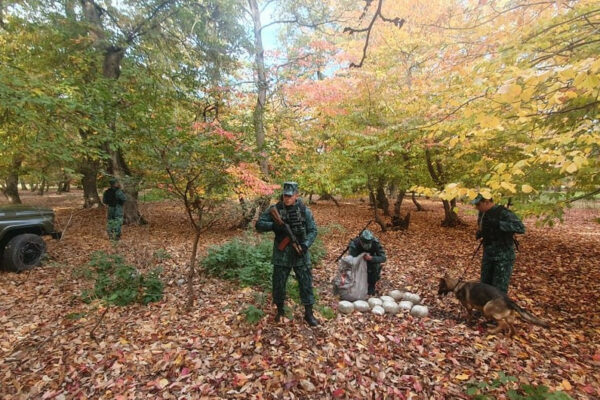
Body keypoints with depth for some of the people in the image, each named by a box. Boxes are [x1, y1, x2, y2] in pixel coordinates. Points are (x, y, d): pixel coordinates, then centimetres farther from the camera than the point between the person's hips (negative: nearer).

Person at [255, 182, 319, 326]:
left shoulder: (304, 210, -4)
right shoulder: (274, 209, -4)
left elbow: (313, 230, -3)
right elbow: (259, 225, -5)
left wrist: (305, 245, -18)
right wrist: (274, 225, -22)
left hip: (300, 254, 0)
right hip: (281, 253, 1)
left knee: (306, 282, 5)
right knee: (278, 283, 11)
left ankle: (308, 313, 22)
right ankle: (280, 310, 33)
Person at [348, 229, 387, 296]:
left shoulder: (375, 243, -30)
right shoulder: (354, 244, -35)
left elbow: (383, 258, -32)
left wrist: (371, 258, -50)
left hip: (370, 261, 0)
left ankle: (371, 287, -5)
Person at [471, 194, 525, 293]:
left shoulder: (503, 212, -19)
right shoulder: (482, 213, 4)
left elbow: (521, 228, -29)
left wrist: (497, 223, -34)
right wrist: (479, 233, -3)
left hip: (504, 256, -7)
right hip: (488, 255, 7)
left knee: (499, 290, -3)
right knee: (485, 286, 15)